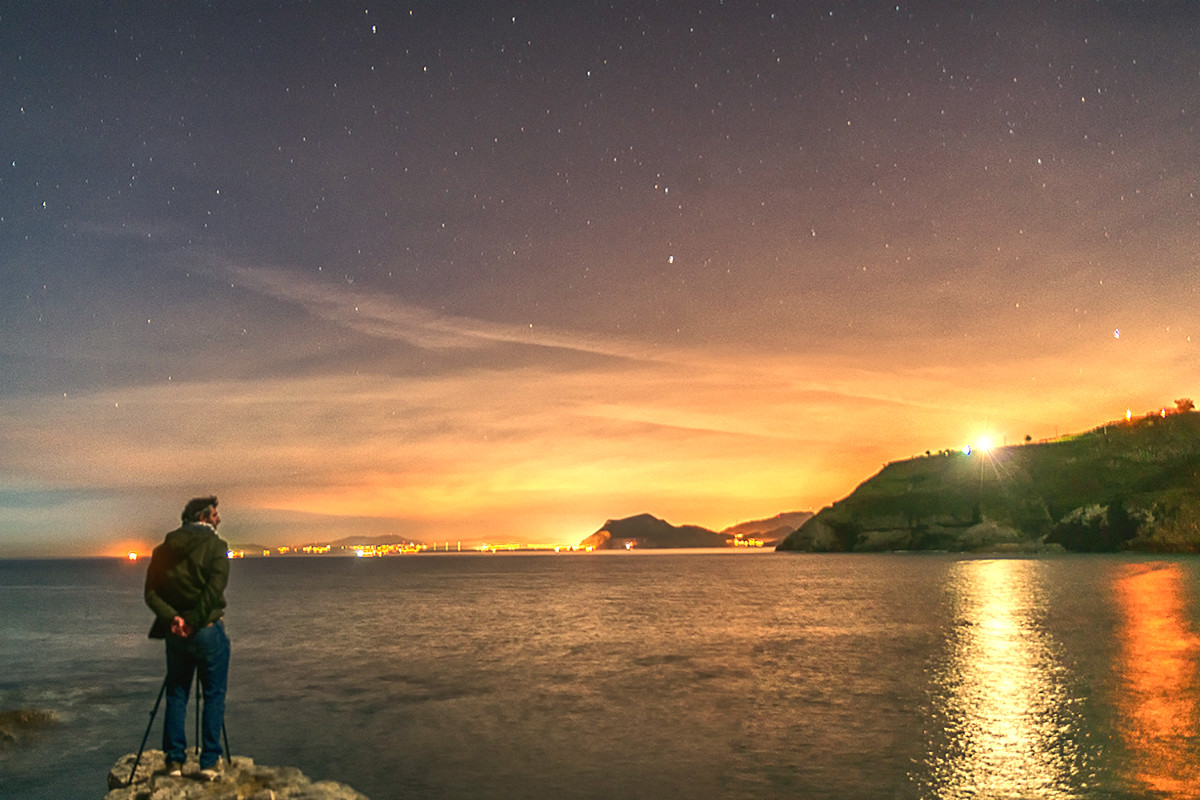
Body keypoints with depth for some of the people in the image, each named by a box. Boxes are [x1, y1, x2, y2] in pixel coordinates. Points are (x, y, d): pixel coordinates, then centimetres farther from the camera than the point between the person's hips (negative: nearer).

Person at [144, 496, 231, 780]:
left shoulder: (163, 549, 9)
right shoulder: (215, 545, -7)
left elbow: (151, 594, 1)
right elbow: (214, 589, -20)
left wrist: (172, 617, -9)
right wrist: (193, 621, -13)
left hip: (174, 633, 5)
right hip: (208, 630, -5)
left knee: (176, 695, 14)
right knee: (214, 695, 4)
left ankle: (174, 760, 15)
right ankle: (210, 762, 3)